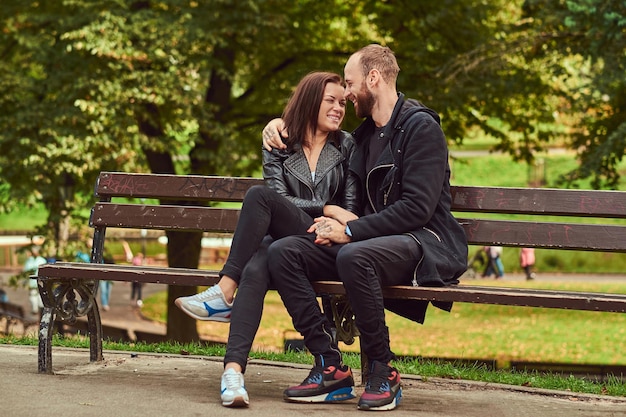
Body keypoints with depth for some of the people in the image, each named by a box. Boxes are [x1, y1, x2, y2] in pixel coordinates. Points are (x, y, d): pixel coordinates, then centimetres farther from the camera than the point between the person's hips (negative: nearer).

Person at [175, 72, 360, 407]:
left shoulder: (346, 146, 12)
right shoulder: (278, 147, 12)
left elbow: (351, 206, 9)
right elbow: (279, 197, 0)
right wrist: (326, 208, -12)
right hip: (280, 238, 2)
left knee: (259, 195, -30)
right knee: (255, 269, -37)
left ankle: (225, 293, -30)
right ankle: (233, 369, -50)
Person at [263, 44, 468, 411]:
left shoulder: (420, 127, -6)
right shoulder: (366, 134, 20)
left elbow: (417, 208, -17)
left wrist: (350, 231, -17)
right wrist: (280, 123, 24)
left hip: (423, 241, -8)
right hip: (374, 239, 8)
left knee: (354, 256, -39)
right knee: (282, 252, -13)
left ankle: (383, 374, -23)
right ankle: (331, 369, -18)